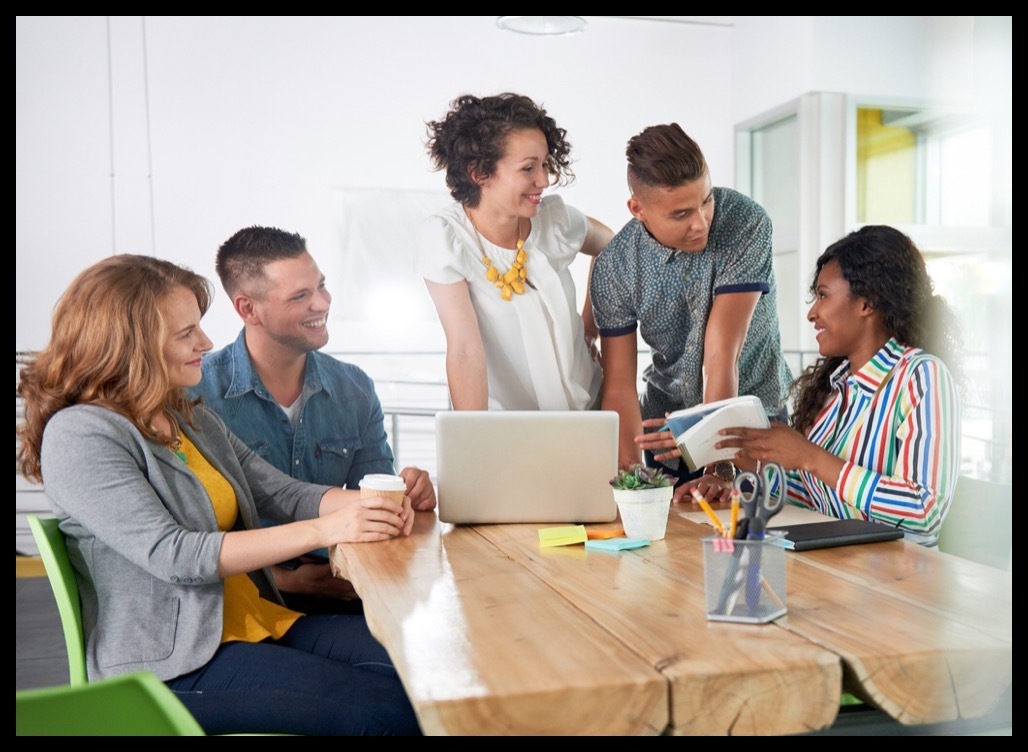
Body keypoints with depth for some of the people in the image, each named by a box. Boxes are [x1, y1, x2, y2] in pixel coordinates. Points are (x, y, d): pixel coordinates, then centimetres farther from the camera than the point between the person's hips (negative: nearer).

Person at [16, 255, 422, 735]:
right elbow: (171, 556, -20)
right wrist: (323, 529, -26)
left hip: (257, 622, 8)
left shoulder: (193, 420, 15)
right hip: (171, 664, -7)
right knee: (386, 709, -23)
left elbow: (283, 494, 9)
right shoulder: (79, 435, -11)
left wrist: (368, 504, -12)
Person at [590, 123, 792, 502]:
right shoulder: (613, 267, -15)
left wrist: (720, 468, -30)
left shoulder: (746, 222, -23)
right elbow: (620, 386, -13)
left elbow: (722, 355, -29)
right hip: (666, 428, 2)